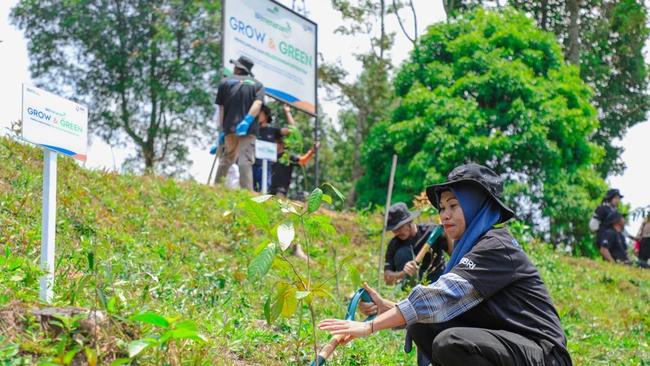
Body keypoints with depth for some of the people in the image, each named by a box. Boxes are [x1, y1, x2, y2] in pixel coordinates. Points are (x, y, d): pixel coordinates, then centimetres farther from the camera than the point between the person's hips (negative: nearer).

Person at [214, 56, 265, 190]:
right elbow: (258, 103, -7)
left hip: (230, 128, 1)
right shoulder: (257, 84, 12)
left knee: (226, 159, 15)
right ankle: (246, 191, -17)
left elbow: (221, 108, 11)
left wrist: (222, 130, 12)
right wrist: (247, 121, -16)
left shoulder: (225, 82, 13)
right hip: (249, 129, -1)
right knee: (245, 160, -7)